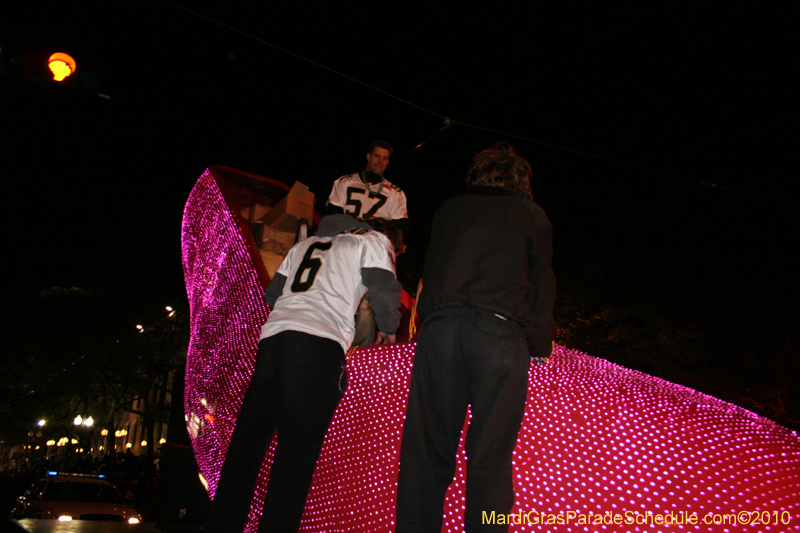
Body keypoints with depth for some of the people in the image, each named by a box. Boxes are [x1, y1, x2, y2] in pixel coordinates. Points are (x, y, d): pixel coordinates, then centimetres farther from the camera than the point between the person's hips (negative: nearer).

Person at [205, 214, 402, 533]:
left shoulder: (305, 244, 30)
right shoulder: (373, 240, 14)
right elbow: (384, 291, 0)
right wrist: (389, 330, 17)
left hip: (272, 336, 6)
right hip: (320, 343, -5)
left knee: (248, 439, 7)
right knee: (298, 450, -8)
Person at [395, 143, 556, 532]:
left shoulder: (450, 210, 24)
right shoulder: (531, 214, 18)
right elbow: (541, 286, 18)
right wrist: (540, 346, 28)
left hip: (440, 326, 2)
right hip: (499, 332, -1)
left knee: (427, 447, 5)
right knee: (489, 456, 2)